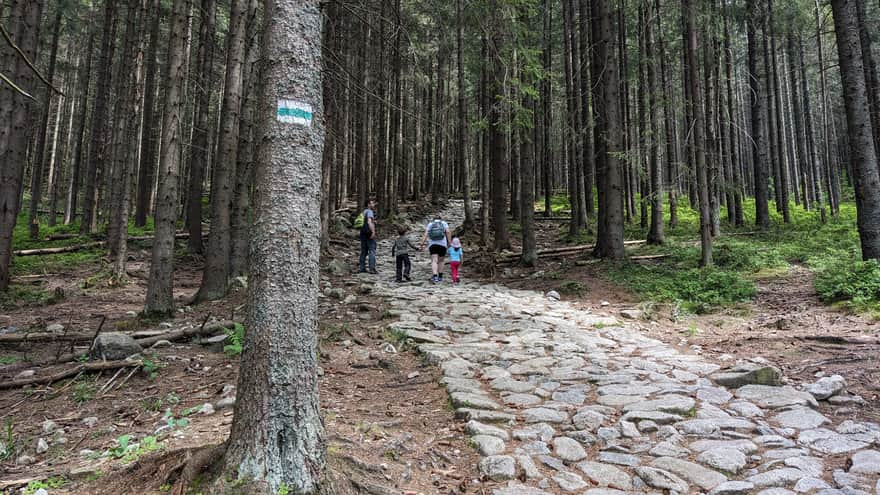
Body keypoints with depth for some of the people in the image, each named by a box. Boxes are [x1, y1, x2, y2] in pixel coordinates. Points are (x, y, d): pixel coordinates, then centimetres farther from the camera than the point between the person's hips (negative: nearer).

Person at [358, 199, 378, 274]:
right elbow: (369, 222, -24)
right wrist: (373, 232, -27)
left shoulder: (364, 211, 17)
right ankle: (372, 269, -9)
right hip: (369, 233, -9)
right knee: (372, 251, -6)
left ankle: (361, 268, 15)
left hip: (363, 233, 9)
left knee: (364, 251, 13)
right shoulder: (370, 212, -10)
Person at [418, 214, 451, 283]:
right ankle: (440, 277, 20)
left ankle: (435, 276, -28)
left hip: (432, 244, 0)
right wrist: (449, 243, -5)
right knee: (440, 261, 16)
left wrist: (422, 243, -6)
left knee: (434, 261, -9)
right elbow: (448, 232, -3)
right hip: (442, 244, 0)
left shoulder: (429, 224, 15)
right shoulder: (444, 223, 14)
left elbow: (425, 234, 0)